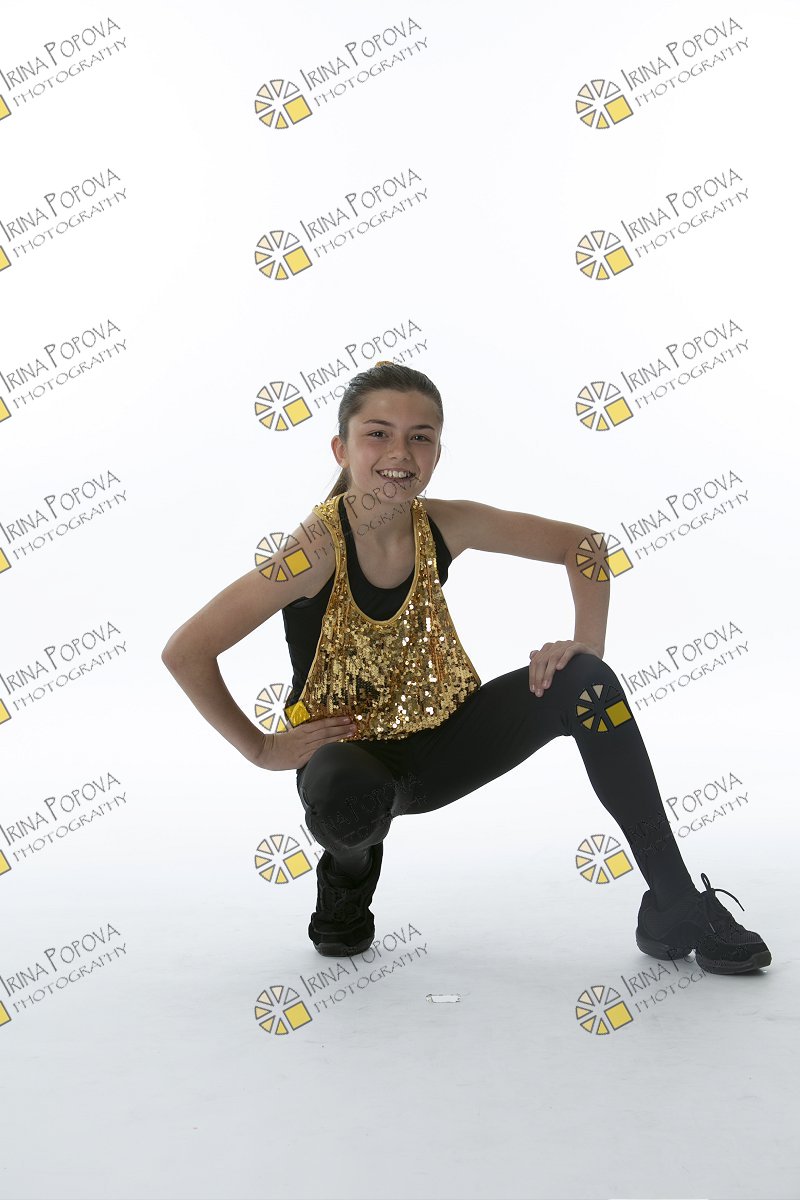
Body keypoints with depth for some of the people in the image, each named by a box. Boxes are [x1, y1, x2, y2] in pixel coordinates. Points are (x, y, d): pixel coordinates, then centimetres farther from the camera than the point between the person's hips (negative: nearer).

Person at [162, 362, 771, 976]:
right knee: (346, 798, -40)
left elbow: (583, 544, 1)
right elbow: (186, 652, -24)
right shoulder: (318, 548, -23)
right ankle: (350, 875, 2)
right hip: (349, 751, -4)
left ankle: (676, 909, -5)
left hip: (438, 743, 4)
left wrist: (588, 647, -12)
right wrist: (263, 749, -18)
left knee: (583, 683, -16)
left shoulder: (445, 526, -10)